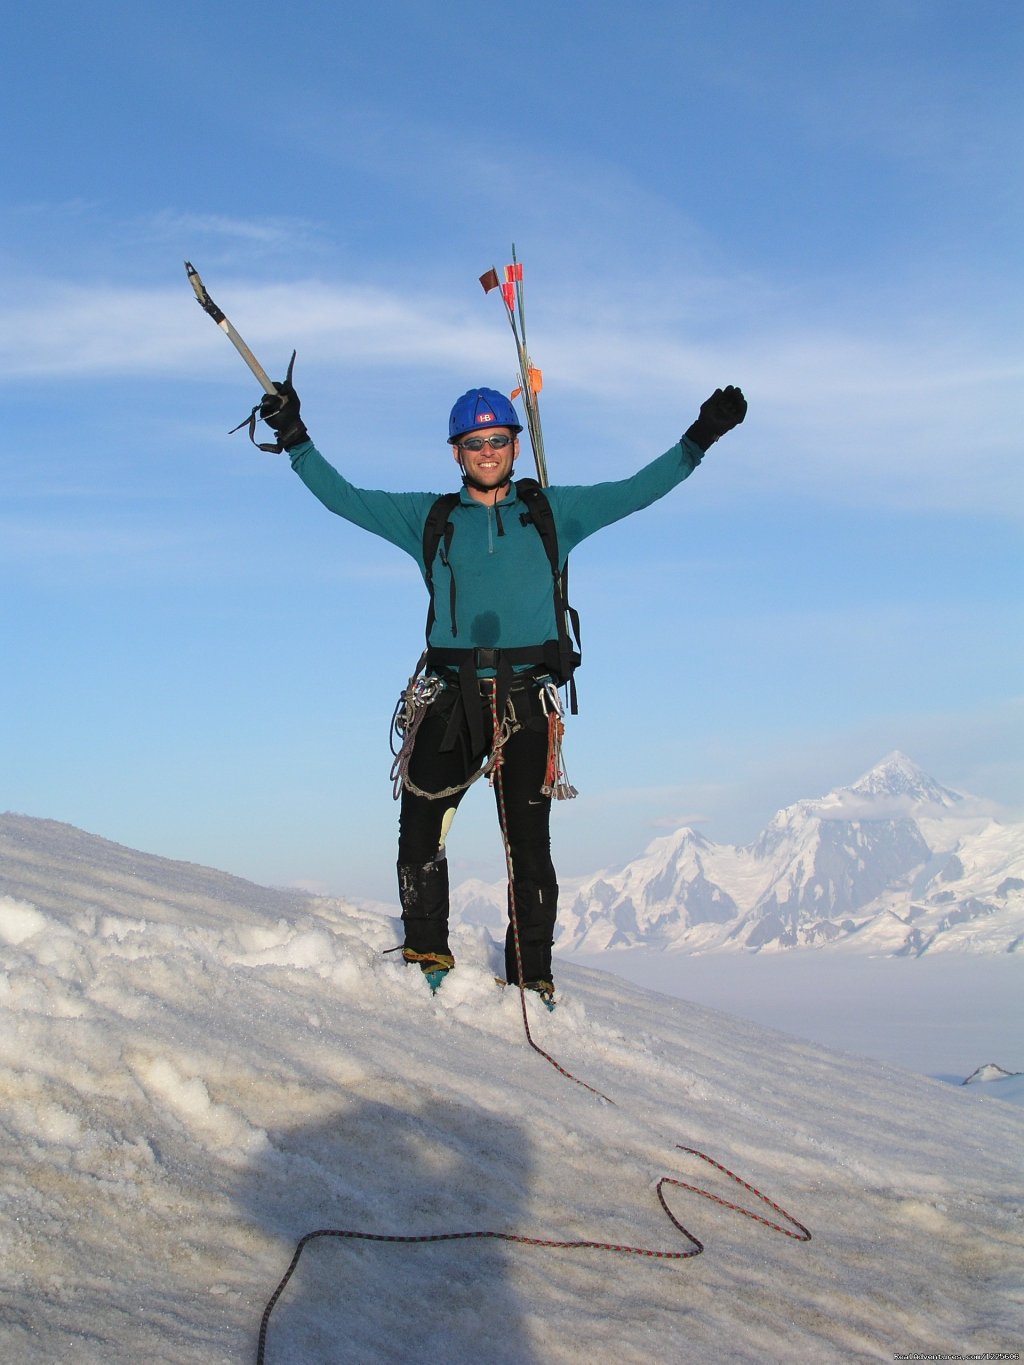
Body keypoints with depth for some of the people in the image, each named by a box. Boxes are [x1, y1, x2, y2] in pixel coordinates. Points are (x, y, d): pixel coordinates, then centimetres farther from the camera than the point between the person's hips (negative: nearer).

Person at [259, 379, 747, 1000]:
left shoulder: (553, 511, 13)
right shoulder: (428, 517, 14)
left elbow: (637, 490, 11)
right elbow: (344, 497, 14)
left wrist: (699, 439, 3)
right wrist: (295, 438, 5)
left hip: (527, 698, -1)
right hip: (453, 697, 1)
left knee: (528, 841, -5)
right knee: (420, 825, -8)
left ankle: (532, 977, 5)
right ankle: (426, 954, 7)